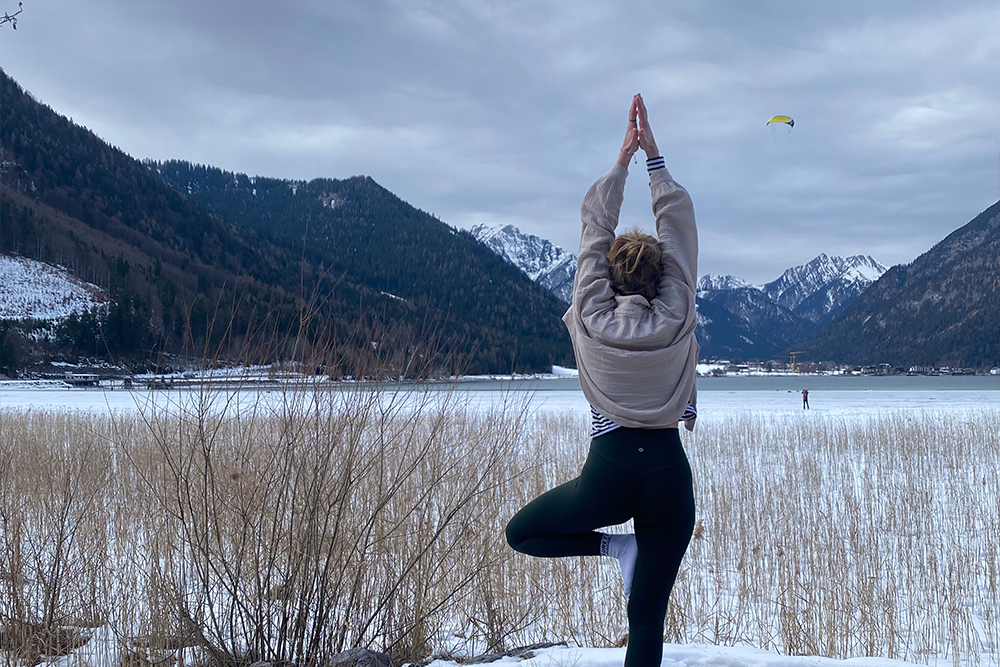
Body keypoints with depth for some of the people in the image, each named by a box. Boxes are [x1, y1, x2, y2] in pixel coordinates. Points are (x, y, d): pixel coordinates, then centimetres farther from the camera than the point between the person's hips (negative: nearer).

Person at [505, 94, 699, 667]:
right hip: (670, 472, 2)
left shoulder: (593, 316, -3)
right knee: (648, 619, 6)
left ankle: (614, 546, 5)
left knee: (521, 533, 22)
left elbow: (596, 225, 6)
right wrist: (654, 155, 8)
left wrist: (623, 158, 11)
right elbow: (679, 221, 6)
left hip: (610, 470, -2)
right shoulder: (676, 317, -2)